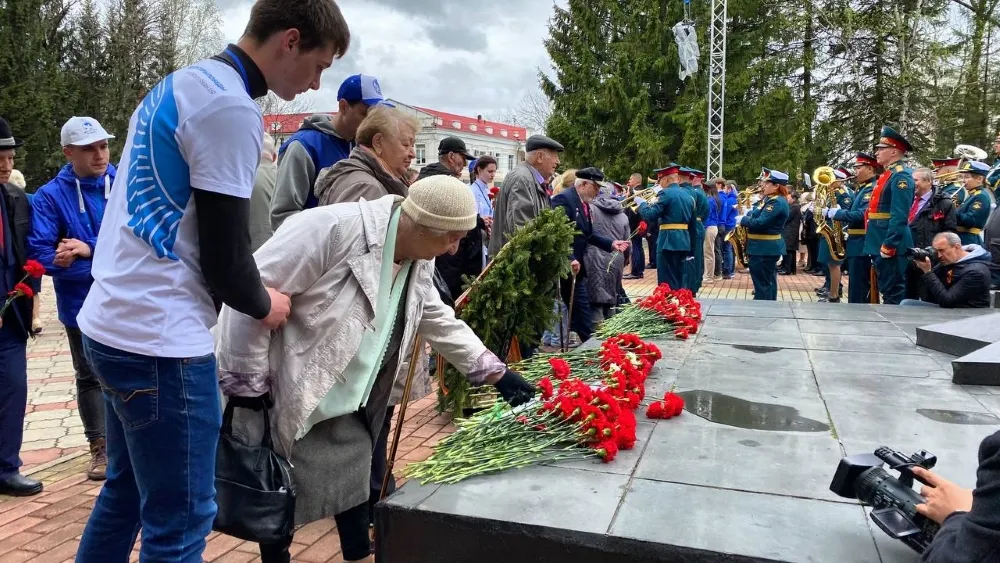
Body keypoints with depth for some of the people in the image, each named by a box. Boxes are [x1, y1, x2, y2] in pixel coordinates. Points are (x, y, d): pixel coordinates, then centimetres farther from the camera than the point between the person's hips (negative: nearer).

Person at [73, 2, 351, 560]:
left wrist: (249, 289, 16)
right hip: (159, 338, -10)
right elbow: (224, 254, -17)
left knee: (126, 493, 23)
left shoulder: (181, 83, 14)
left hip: (115, 323, 10)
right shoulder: (233, 107, -17)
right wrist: (264, 305, 2)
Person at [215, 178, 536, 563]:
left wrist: (496, 373, 8)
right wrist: (247, 384, -21)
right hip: (281, 398, -7)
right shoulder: (336, 228, -28)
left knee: (354, 486, 14)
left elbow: (441, 323, 11)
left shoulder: (419, 261, -1)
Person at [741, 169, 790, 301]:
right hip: (765, 247, 11)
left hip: (766, 249, -11)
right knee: (767, 283, 16)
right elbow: (758, 215, 22)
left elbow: (760, 223, -26)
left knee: (762, 285, -5)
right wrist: (747, 214, 2)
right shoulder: (769, 199, 15)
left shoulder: (777, 202, -19)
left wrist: (743, 219, -13)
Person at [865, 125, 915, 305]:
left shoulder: (901, 176, -13)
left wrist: (888, 246, -24)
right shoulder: (887, 175, 18)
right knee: (886, 289, 15)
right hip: (881, 242, 10)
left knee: (893, 292, -6)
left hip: (890, 244, -10)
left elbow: (899, 216, -21)